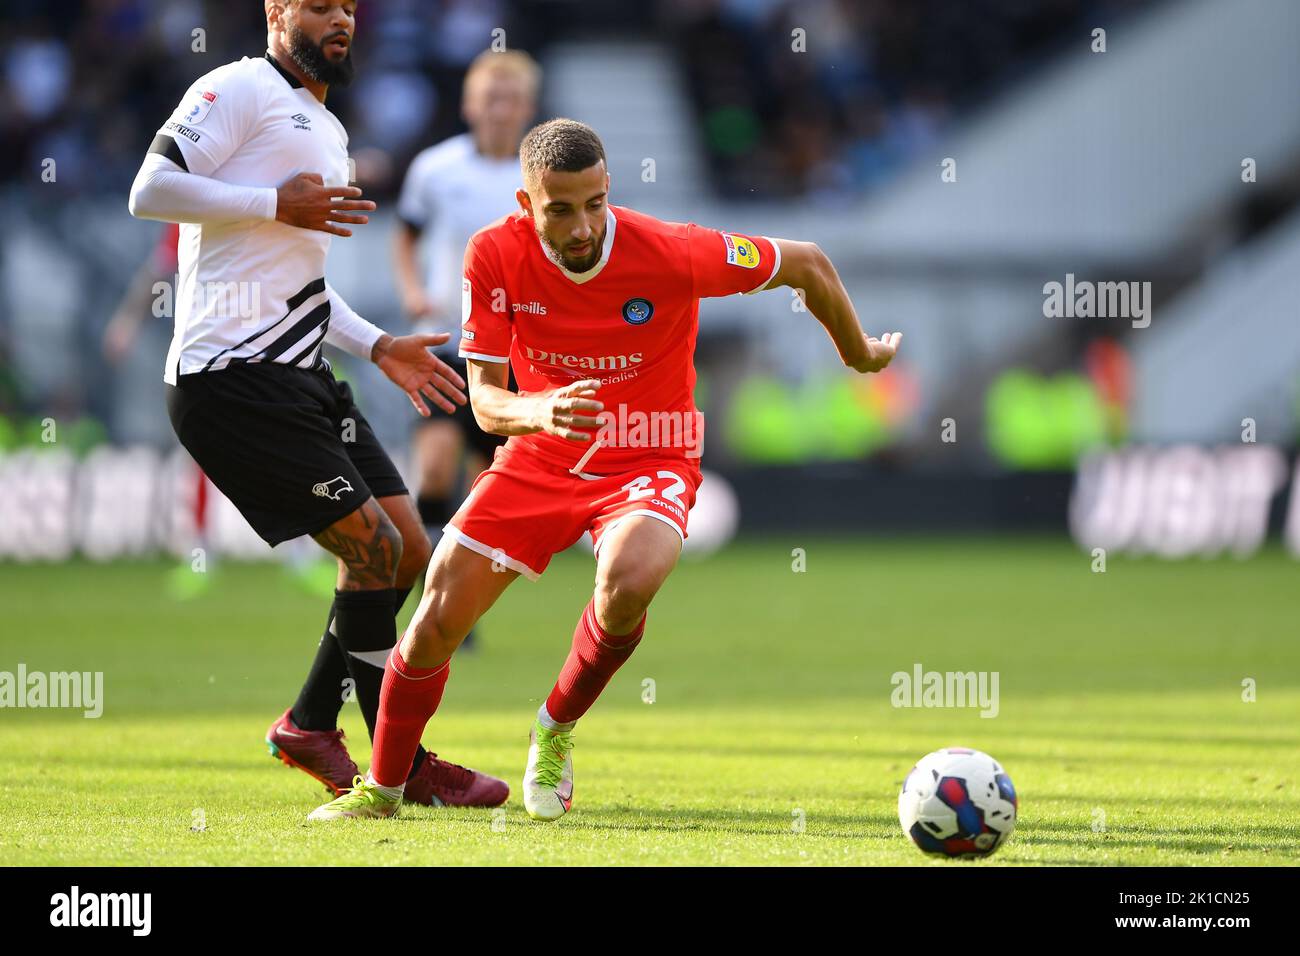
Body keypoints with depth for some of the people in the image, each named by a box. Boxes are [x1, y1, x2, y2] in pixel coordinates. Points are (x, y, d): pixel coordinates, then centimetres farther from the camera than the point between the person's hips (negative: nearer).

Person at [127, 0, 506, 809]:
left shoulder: (326, 132, 25)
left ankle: (311, 725, 20)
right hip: (233, 375, -10)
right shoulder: (243, 90, -4)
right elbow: (151, 191, -14)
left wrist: (378, 347, 19)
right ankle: (403, 766, -1)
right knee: (375, 550, -10)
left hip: (298, 377, 10)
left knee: (407, 551, 7)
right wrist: (279, 205, -16)